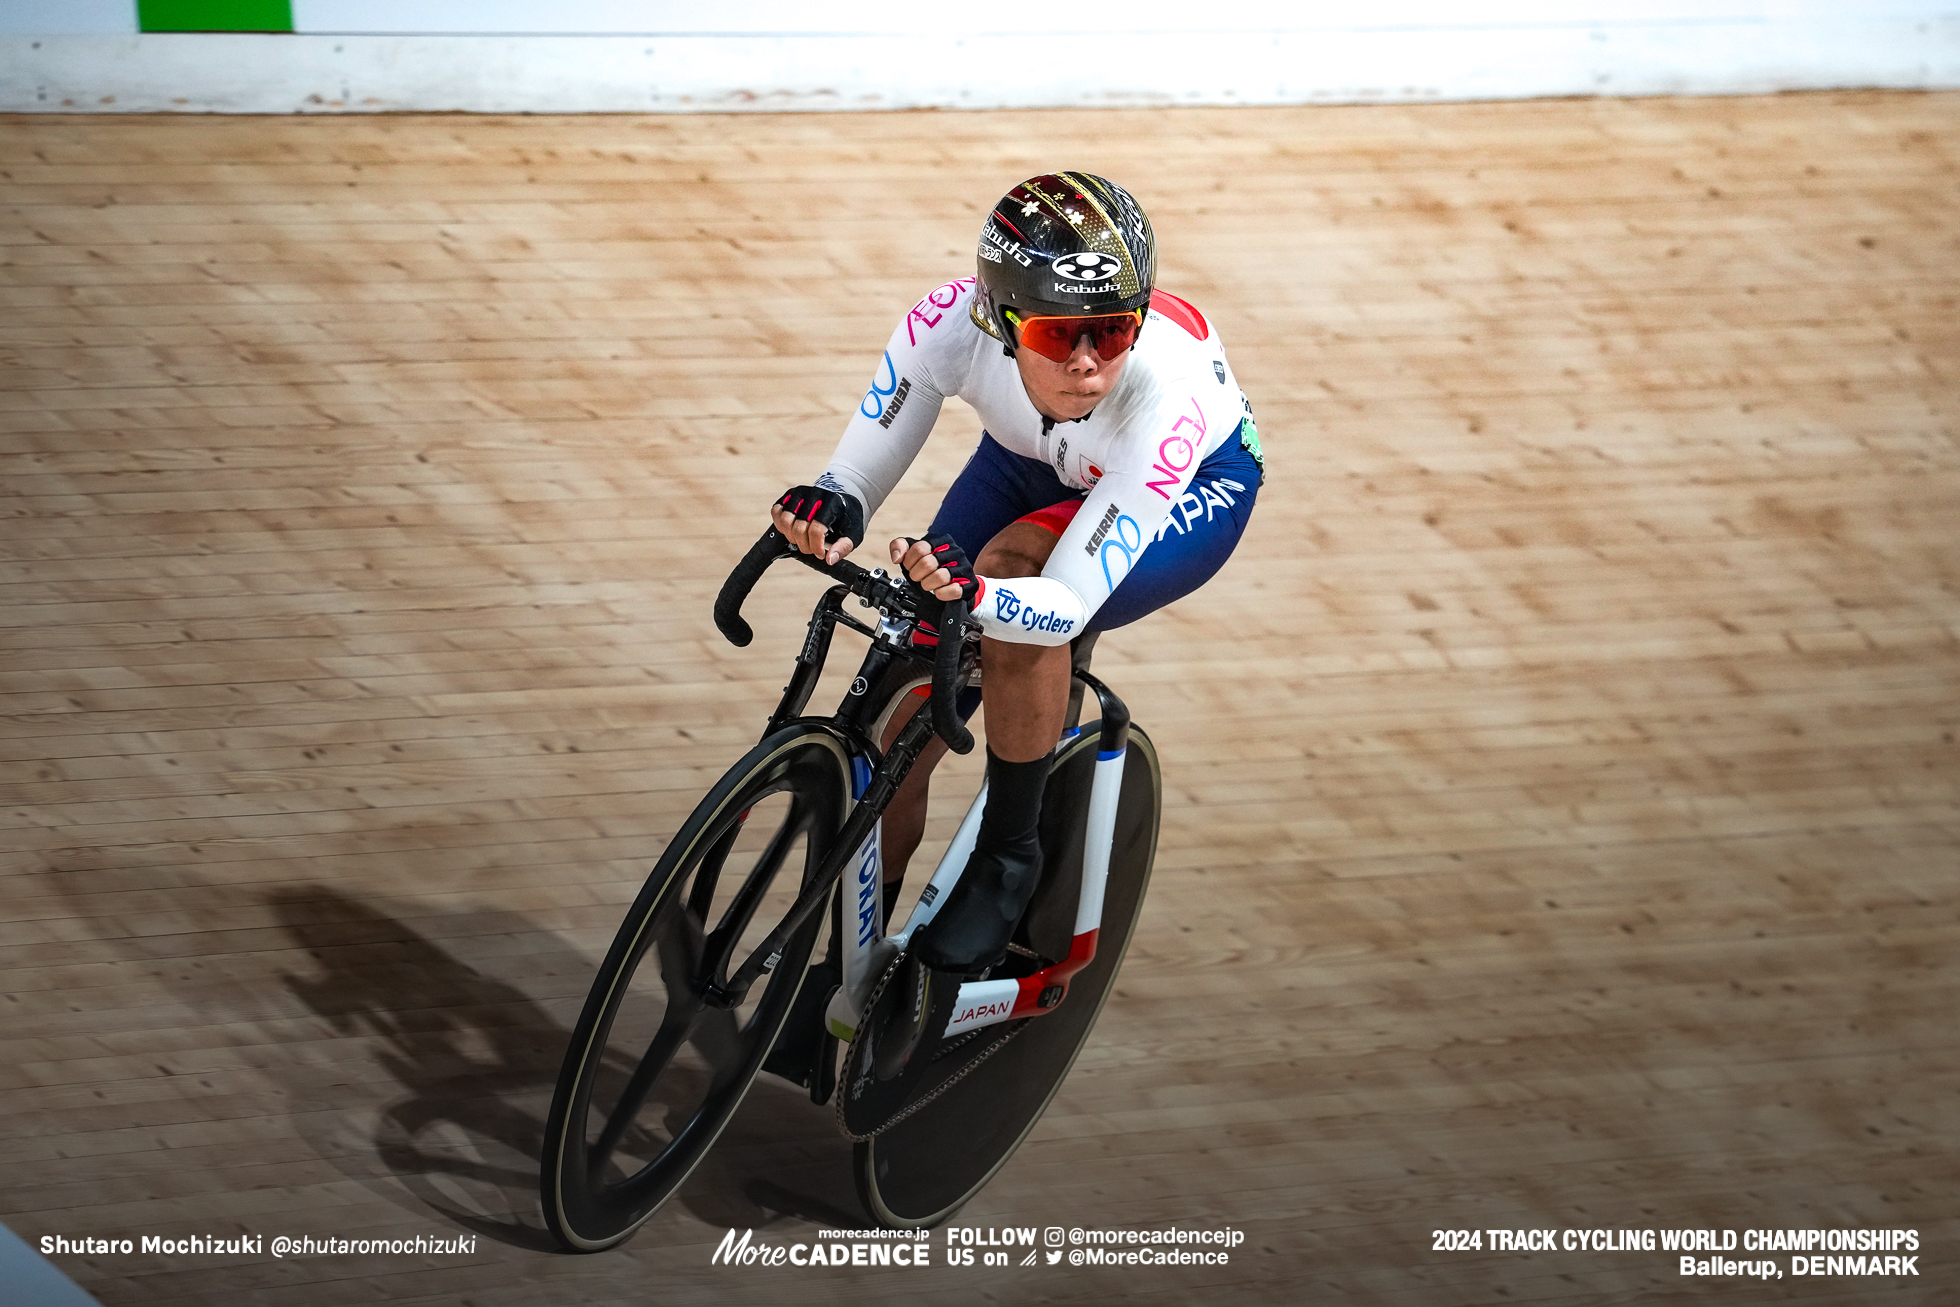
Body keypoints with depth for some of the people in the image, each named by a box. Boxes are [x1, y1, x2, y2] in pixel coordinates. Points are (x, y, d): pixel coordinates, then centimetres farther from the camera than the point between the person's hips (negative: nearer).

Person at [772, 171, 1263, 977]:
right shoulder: (948, 325, -35)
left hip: (1195, 486, -3)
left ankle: (1007, 861, -16)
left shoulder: (1165, 393, -42)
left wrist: (971, 592, -61)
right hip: (1031, 464, 4)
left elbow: (1069, 605, -41)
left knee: (1011, 565, -35)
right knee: (900, 734, -8)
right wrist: (827, 513, -50)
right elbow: (857, 481, -26)